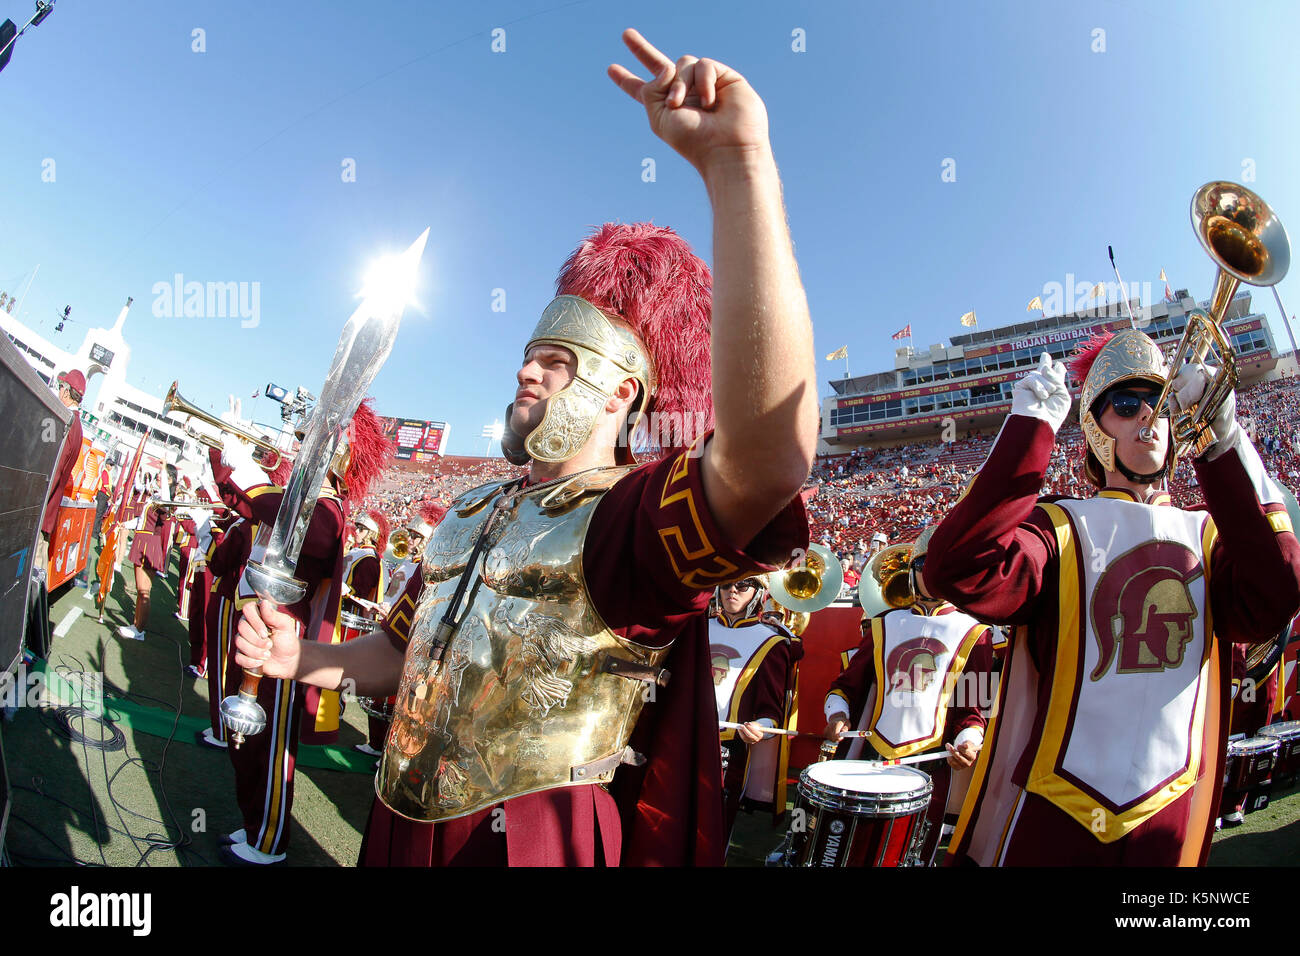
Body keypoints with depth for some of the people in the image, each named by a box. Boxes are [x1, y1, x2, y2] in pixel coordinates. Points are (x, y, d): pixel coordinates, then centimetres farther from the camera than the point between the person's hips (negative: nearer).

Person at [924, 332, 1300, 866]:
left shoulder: (1207, 532, 5)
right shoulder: (1061, 527, -6)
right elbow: (958, 573, -26)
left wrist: (1223, 438, -22)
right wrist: (1031, 426, -24)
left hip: (1170, 821, 4)